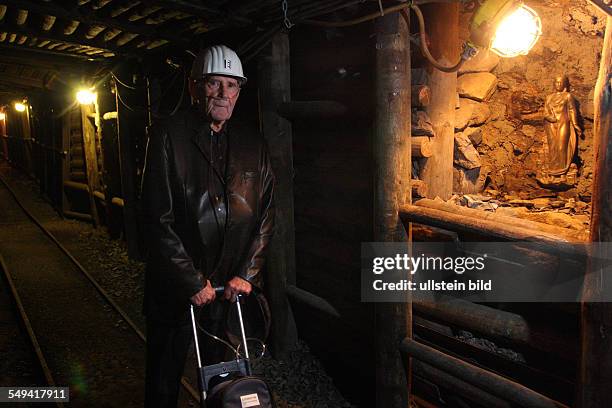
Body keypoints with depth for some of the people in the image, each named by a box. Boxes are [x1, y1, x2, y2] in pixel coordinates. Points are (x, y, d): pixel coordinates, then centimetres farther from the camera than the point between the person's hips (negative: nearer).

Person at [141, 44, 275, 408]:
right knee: (165, 378, 11)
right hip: (175, 285, -3)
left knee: (217, 370, 18)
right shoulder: (169, 137, -8)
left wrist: (246, 272, -4)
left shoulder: (253, 145, 5)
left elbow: (265, 214, 4)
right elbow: (159, 219, -13)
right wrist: (193, 281, -15)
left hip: (230, 284, 3)